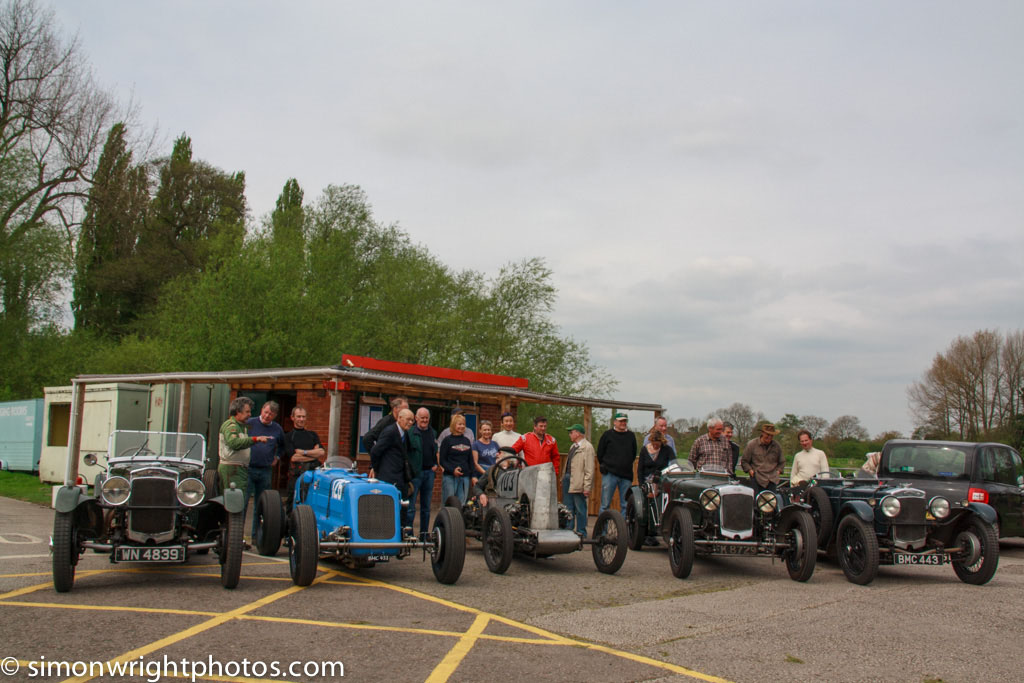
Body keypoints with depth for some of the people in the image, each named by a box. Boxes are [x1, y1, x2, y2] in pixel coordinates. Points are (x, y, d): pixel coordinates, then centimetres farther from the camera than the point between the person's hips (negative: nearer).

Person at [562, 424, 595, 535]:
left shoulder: (587, 447, -12)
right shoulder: (573, 446, 17)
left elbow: (589, 470, -16)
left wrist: (587, 487, -20)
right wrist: (564, 478, 15)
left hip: (578, 484, -9)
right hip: (568, 481, 9)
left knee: (580, 509, 1)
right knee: (568, 508, 15)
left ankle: (581, 532, 10)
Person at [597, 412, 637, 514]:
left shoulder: (631, 436, 11)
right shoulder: (608, 435, 3)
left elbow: (634, 454, 20)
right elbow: (600, 453, 9)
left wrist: (627, 465, 12)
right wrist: (604, 466, 9)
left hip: (626, 475, 3)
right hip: (609, 474, -3)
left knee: (625, 505, 4)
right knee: (605, 505, -3)